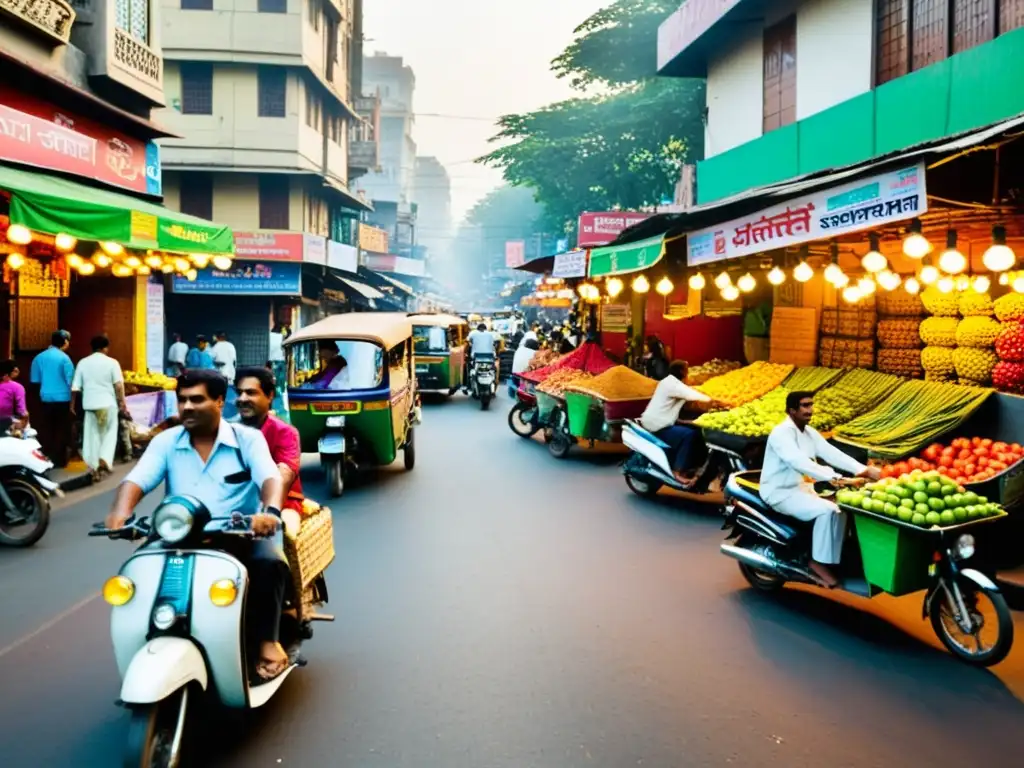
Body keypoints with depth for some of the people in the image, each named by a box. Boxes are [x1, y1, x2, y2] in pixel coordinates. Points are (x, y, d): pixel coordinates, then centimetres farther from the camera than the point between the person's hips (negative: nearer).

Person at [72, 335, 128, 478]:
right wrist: (122, 403, -1)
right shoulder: (111, 362, -3)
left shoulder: (83, 363, 6)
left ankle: (93, 466, 8)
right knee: (109, 434, 9)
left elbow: (75, 387, 5)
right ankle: (104, 460, -8)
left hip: (90, 404, 2)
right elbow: (119, 385, -9)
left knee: (92, 435, 8)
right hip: (108, 403, -2)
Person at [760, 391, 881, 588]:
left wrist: (864, 470, -13)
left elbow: (831, 454, 0)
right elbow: (799, 462, -33)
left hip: (803, 488, 9)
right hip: (781, 492, -9)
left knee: (840, 511, -6)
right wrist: (835, 477, -42)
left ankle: (837, 559, 1)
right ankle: (818, 562, -15)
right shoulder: (781, 433, -19)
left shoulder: (810, 432, 9)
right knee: (827, 511, -26)